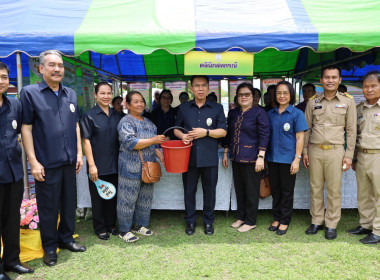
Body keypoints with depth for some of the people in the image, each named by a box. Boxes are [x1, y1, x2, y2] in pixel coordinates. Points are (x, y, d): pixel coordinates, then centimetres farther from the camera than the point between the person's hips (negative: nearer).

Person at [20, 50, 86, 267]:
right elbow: (26, 128, -7)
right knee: (48, 207, 7)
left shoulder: (71, 94, 10)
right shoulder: (30, 92, -5)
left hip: (69, 161, 5)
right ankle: (50, 247, 25)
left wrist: (79, 153, 8)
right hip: (46, 163, -4)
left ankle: (66, 238, 33)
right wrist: (33, 162, -12)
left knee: (69, 203, 14)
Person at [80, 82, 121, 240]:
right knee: (98, 198, 8)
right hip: (98, 166, -4)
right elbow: (86, 141, -10)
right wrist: (91, 165, -14)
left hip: (114, 165, 5)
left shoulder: (117, 116, 8)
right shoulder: (89, 116, -7)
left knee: (112, 196, 15)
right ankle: (100, 228, 24)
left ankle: (111, 224, 32)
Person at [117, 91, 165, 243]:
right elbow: (130, 143, -22)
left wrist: (160, 156, 4)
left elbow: (154, 145, 20)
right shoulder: (125, 122, -10)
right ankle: (124, 230, 16)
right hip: (131, 168, -7)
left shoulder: (148, 122, 14)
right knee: (128, 199, 1)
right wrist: (153, 140, -20)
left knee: (145, 198, 15)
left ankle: (139, 224, 31)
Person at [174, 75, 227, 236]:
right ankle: (190, 221, 26)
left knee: (209, 191, 9)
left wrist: (206, 132, -14)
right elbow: (176, 129, 15)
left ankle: (208, 221, 27)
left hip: (210, 158, -1)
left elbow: (223, 131, 2)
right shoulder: (183, 108, 9)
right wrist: (182, 136, -8)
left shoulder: (217, 108, 5)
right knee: (189, 191, 10)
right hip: (189, 157, 1)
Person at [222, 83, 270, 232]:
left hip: (251, 158, -6)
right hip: (236, 157, 6)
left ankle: (250, 221, 17)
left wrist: (261, 157, -17)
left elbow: (264, 136, -12)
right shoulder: (233, 113, 11)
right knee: (239, 189, 15)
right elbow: (228, 134, 17)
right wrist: (225, 153, 15)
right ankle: (240, 217, 30)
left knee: (251, 191, 4)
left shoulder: (259, 112, -7)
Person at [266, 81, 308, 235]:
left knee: (287, 191, 7)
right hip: (272, 158, 4)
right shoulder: (271, 114, 7)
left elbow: (300, 138, -6)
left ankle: (285, 221, 21)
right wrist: (264, 155, 7)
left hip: (288, 158, -4)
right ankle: (276, 218, 28)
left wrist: (297, 159, -12)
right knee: (275, 190, 14)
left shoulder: (297, 114, -4)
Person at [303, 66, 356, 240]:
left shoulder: (347, 101, 3)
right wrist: (305, 151, 6)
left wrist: (349, 155, -2)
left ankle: (331, 224, 17)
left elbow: (351, 130, 3)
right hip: (314, 150, 2)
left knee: (334, 189, 3)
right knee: (315, 188, 9)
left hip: (335, 151, -2)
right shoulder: (313, 101, 7)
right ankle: (316, 221, 23)